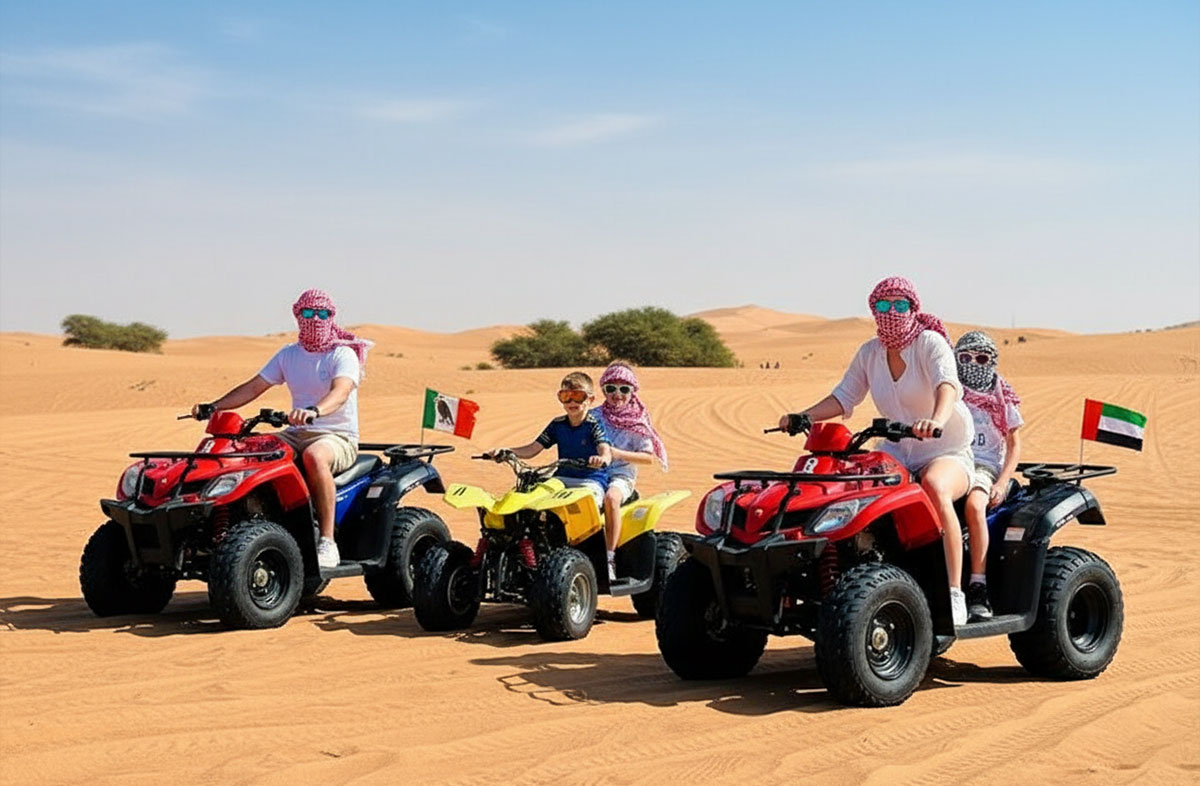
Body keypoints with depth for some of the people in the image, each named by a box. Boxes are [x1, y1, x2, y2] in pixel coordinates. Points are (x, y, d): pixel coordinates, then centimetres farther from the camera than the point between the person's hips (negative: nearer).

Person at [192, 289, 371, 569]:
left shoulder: (343, 354, -7)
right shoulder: (288, 355, 13)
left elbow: (340, 391, -26)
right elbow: (254, 387, 12)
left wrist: (314, 411, -47)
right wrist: (213, 407, -2)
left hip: (339, 437, -6)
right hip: (297, 433, 6)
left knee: (314, 456, -39)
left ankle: (327, 543, -35)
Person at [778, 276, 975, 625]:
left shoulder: (931, 343, -11)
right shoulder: (870, 352, 5)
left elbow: (947, 385, -29)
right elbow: (844, 397, 8)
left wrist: (936, 420, -51)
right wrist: (803, 416, -10)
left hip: (947, 452, -5)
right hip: (898, 450, 5)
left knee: (934, 487, -37)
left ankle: (954, 594, -35)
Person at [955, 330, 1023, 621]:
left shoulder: (1002, 395, 11)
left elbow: (1014, 444, 9)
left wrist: (1002, 483, -5)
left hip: (985, 465, -2)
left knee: (974, 505, -36)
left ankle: (978, 589, -35)